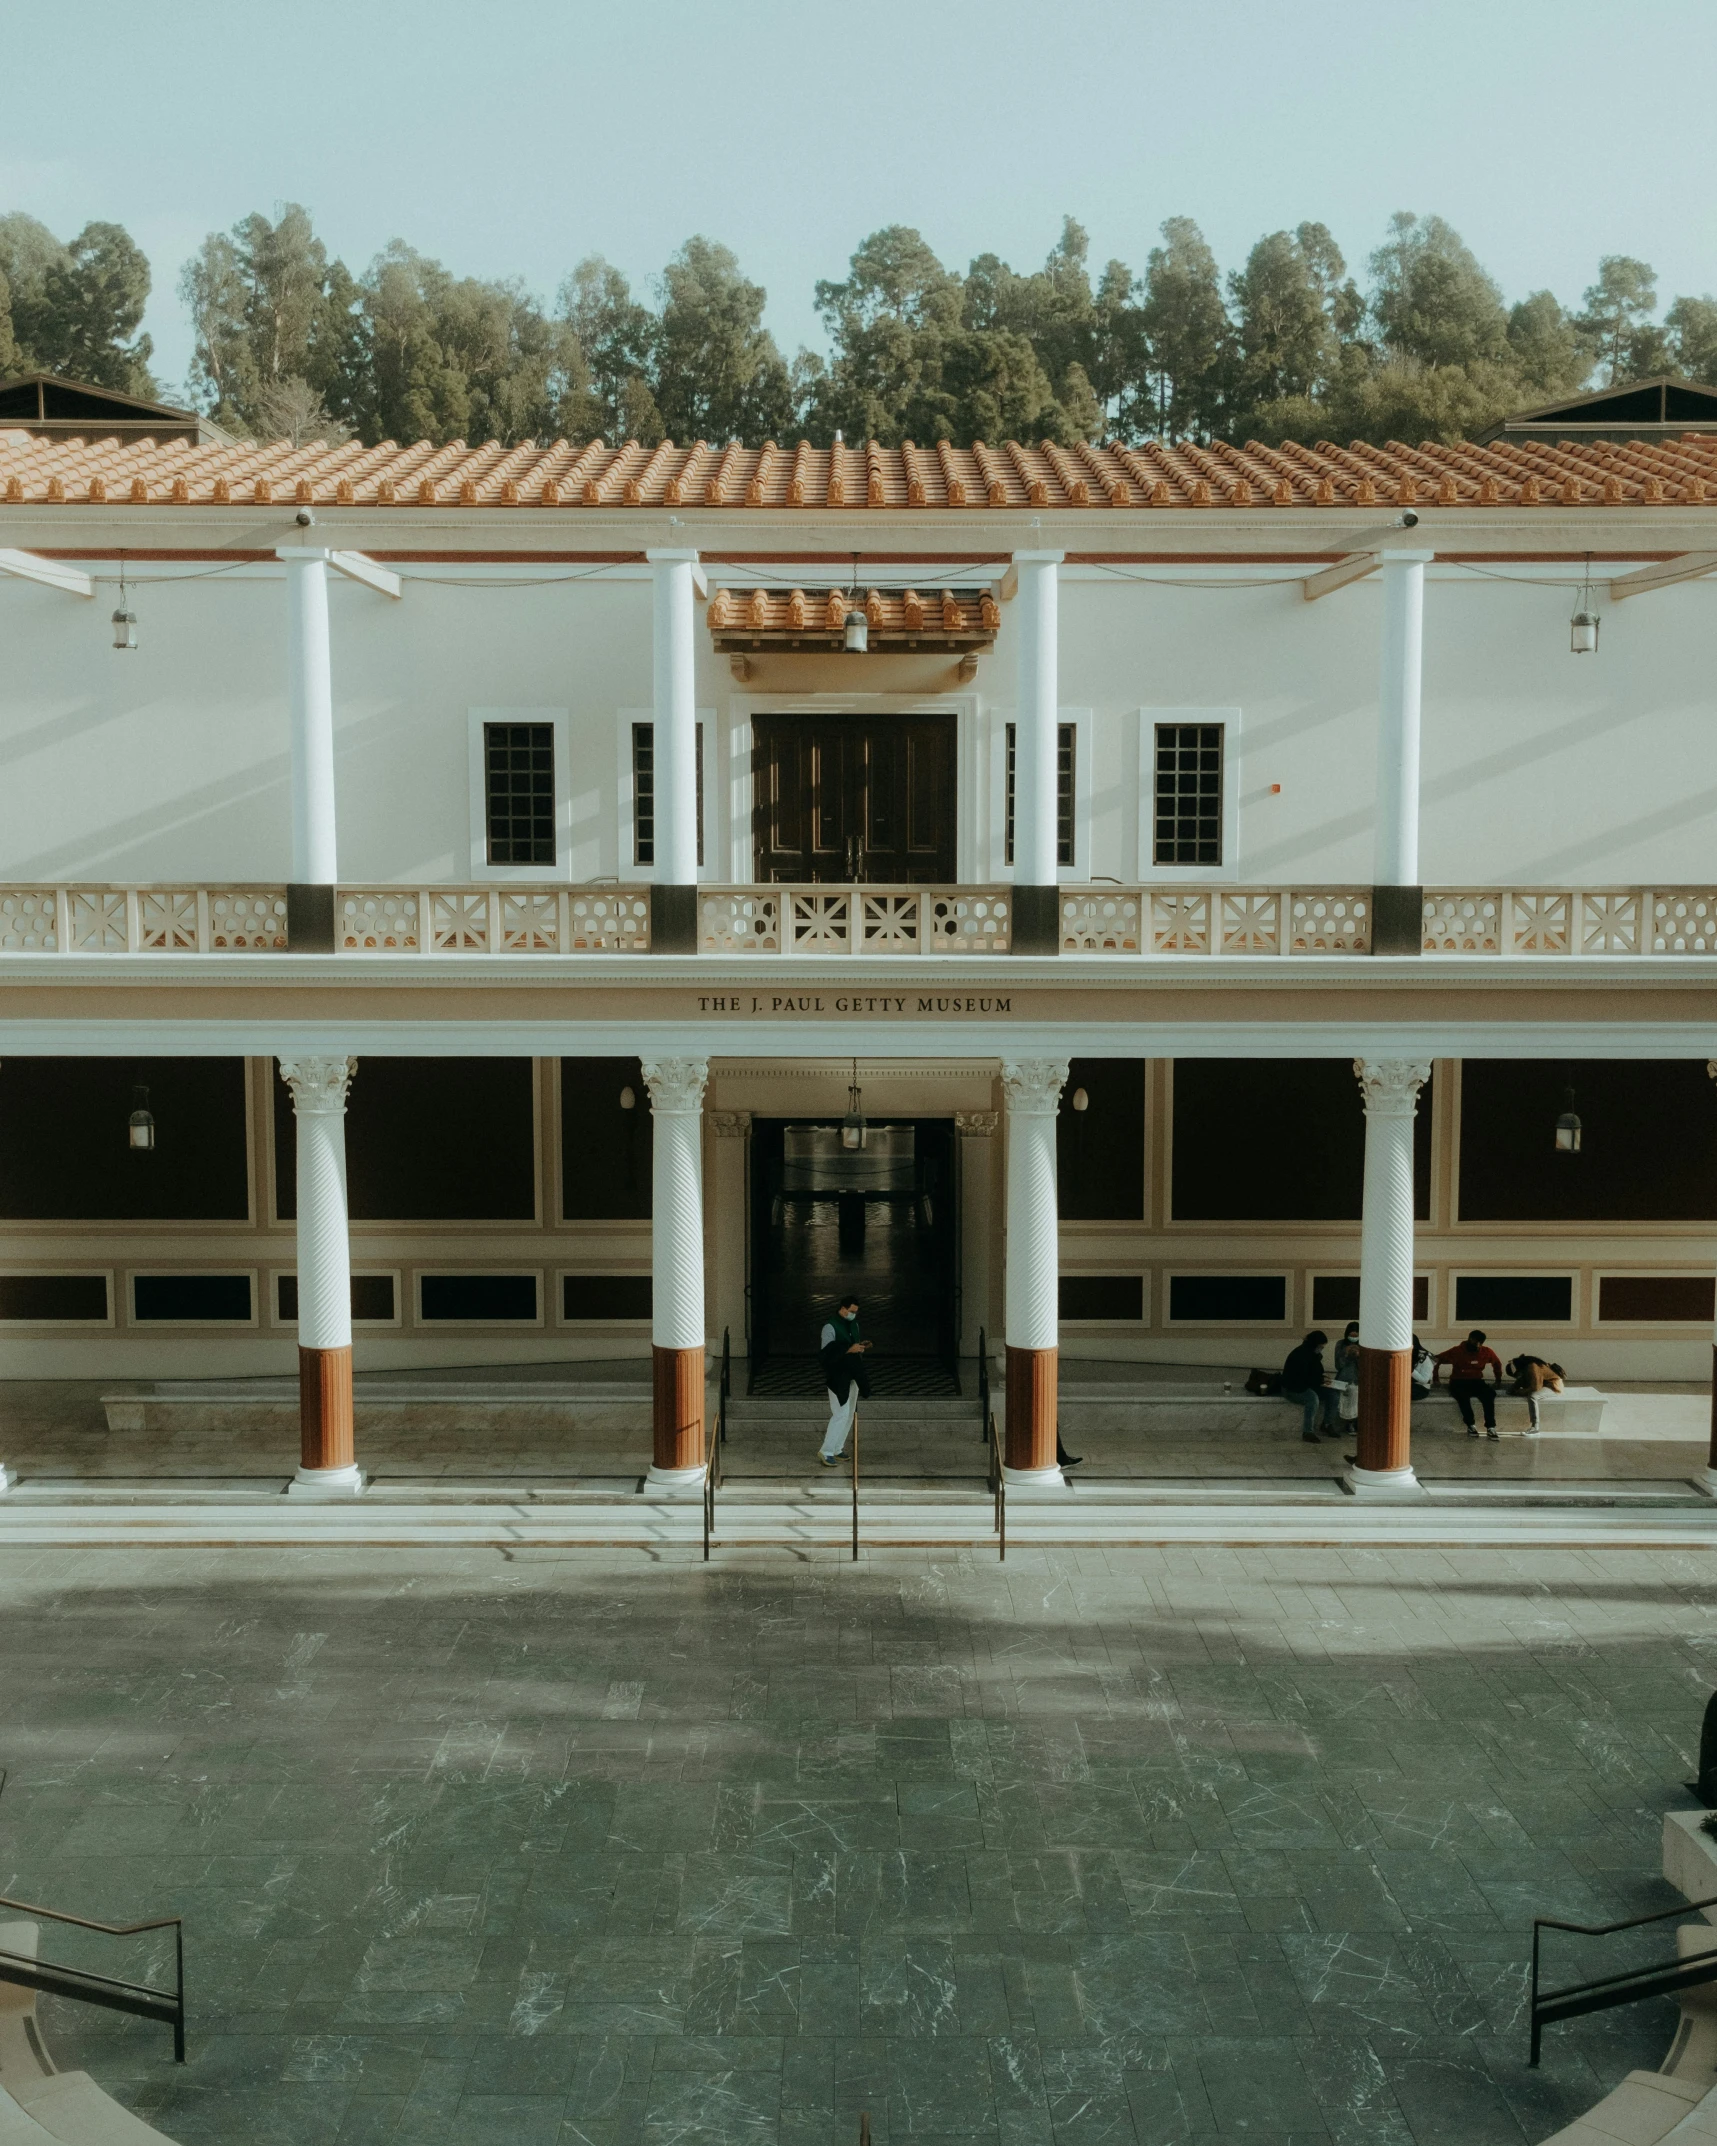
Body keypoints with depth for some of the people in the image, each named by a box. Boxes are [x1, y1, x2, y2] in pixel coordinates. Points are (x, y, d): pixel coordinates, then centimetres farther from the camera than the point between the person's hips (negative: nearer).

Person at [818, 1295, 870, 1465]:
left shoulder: (854, 1325, 12)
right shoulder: (830, 1326, -14)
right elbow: (826, 1351, -21)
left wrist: (861, 1346, 2)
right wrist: (849, 1349, -26)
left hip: (853, 1375, 9)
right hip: (837, 1376, -9)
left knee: (849, 1414, 11)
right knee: (841, 1414, -14)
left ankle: (836, 1449, 21)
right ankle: (826, 1452, -9)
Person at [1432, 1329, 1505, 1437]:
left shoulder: (1486, 1352, -2)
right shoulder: (1457, 1351, -10)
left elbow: (1497, 1363, 19)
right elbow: (1437, 1360, -3)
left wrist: (1498, 1380, 17)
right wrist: (1435, 1378, -5)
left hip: (1476, 1382, 2)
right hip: (1458, 1382, -2)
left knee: (1489, 1394, -31)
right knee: (1463, 1395, -38)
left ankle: (1490, 1427, -26)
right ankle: (1470, 1425, -20)